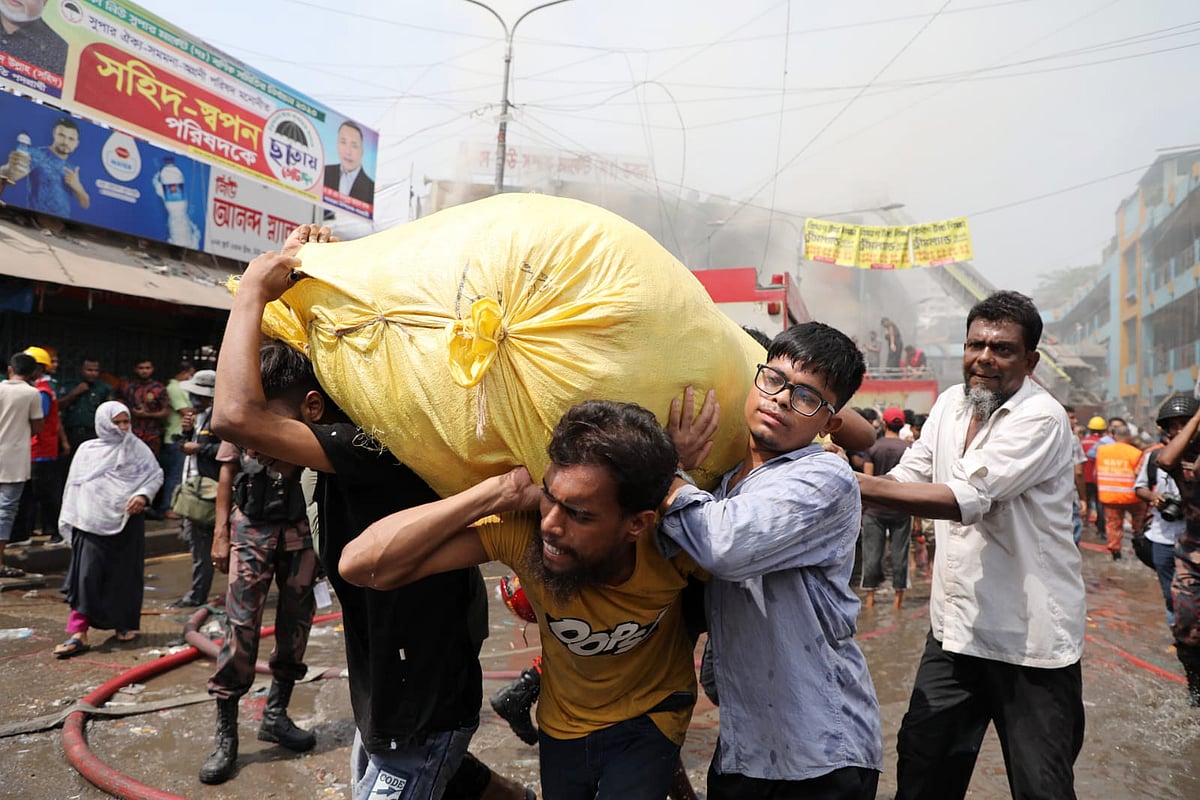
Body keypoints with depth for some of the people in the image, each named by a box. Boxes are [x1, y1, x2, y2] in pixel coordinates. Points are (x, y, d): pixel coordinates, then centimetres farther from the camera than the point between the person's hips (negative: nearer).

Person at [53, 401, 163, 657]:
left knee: (125, 575, 7)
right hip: (92, 523, 1)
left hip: (127, 521, -1)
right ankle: (78, 634, -3)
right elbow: (75, 486, 13)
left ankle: (125, 624, 23)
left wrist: (143, 495, -16)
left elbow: (156, 475, 2)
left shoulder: (136, 447, 3)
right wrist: (71, 519, 11)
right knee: (86, 576, -6)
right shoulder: (87, 450, 9)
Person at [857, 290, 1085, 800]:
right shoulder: (951, 402, 5)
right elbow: (908, 478, 7)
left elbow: (964, 499, -27)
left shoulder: (1041, 418, -18)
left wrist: (854, 485, -30)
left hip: (1031, 638, -6)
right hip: (955, 628, 6)